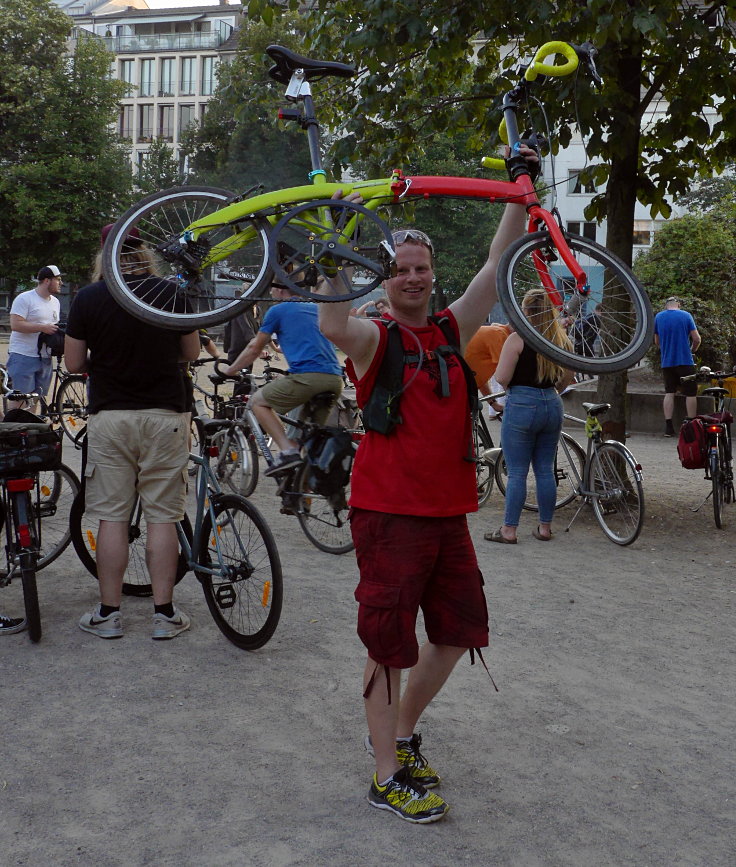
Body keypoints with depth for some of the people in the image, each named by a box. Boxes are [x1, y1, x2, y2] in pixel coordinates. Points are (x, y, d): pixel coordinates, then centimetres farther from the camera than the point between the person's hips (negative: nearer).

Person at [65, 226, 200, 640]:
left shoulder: (88, 298, -3)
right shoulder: (172, 293, -2)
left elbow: (74, 364, 1)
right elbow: (192, 353, 9)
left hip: (110, 415, 0)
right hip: (165, 414, 0)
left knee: (112, 518, 6)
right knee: (162, 517, 5)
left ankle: (109, 613, 13)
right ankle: (165, 613, 10)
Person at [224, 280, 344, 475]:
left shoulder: (278, 311, 9)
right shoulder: (316, 308, 27)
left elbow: (254, 349, 15)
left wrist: (230, 370, 30)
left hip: (307, 376, -7)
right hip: (335, 379, 7)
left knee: (258, 401, 12)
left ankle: (287, 451, -4)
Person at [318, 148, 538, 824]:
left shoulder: (452, 331, 11)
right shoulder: (374, 339, -5)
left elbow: (498, 265, 9)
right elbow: (331, 324, -28)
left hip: (448, 512, 7)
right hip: (389, 513, -6)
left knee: (459, 630, 14)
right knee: (389, 643, 1)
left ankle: (400, 732, 35)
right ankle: (388, 777, 13)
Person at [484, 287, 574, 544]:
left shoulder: (518, 339, -12)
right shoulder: (562, 340, 5)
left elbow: (502, 377, -15)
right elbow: (568, 378, 13)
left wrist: (511, 389, 7)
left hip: (521, 406, -5)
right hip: (552, 406, 5)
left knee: (517, 472, 0)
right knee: (545, 470, 13)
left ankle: (509, 530, 5)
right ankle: (545, 527, 19)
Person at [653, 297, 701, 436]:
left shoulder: (658, 317, 5)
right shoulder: (686, 315, -3)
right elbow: (697, 339, -6)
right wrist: (692, 350, 13)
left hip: (666, 362, 3)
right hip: (685, 362, -3)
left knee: (669, 393, 7)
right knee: (690, 394, 5)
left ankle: (669, 427, 2)